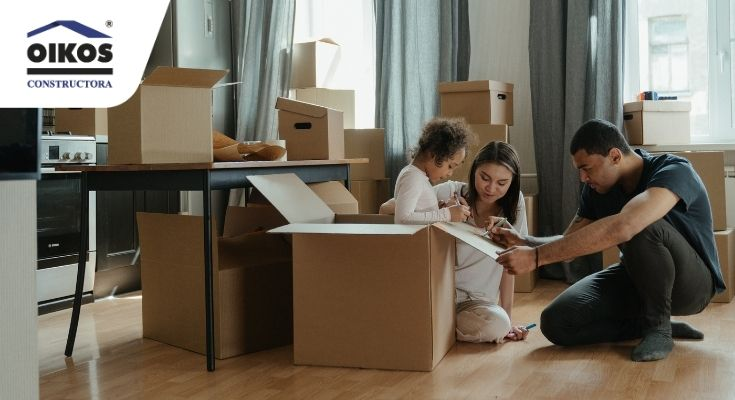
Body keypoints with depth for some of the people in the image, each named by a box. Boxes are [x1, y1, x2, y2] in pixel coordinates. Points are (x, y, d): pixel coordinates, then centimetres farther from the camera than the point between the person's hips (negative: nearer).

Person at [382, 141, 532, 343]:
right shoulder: (450, 192, -8)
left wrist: (507, 318, -3)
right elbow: (386, 209, -14)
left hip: (476, 301, 2)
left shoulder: (513, 203, -1)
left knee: (498, 324, -30)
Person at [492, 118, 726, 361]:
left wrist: (537, 256, -47)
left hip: (691, 281, -6)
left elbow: (621, 228, -46)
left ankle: (659, 327, -16)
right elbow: (570, 243, 2)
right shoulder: (596, 188, -5)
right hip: (636, 279, 6)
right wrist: (524, 242, -19)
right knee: (556, 323, -16)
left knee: (641, 228, -37)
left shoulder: (674, 172, -27)